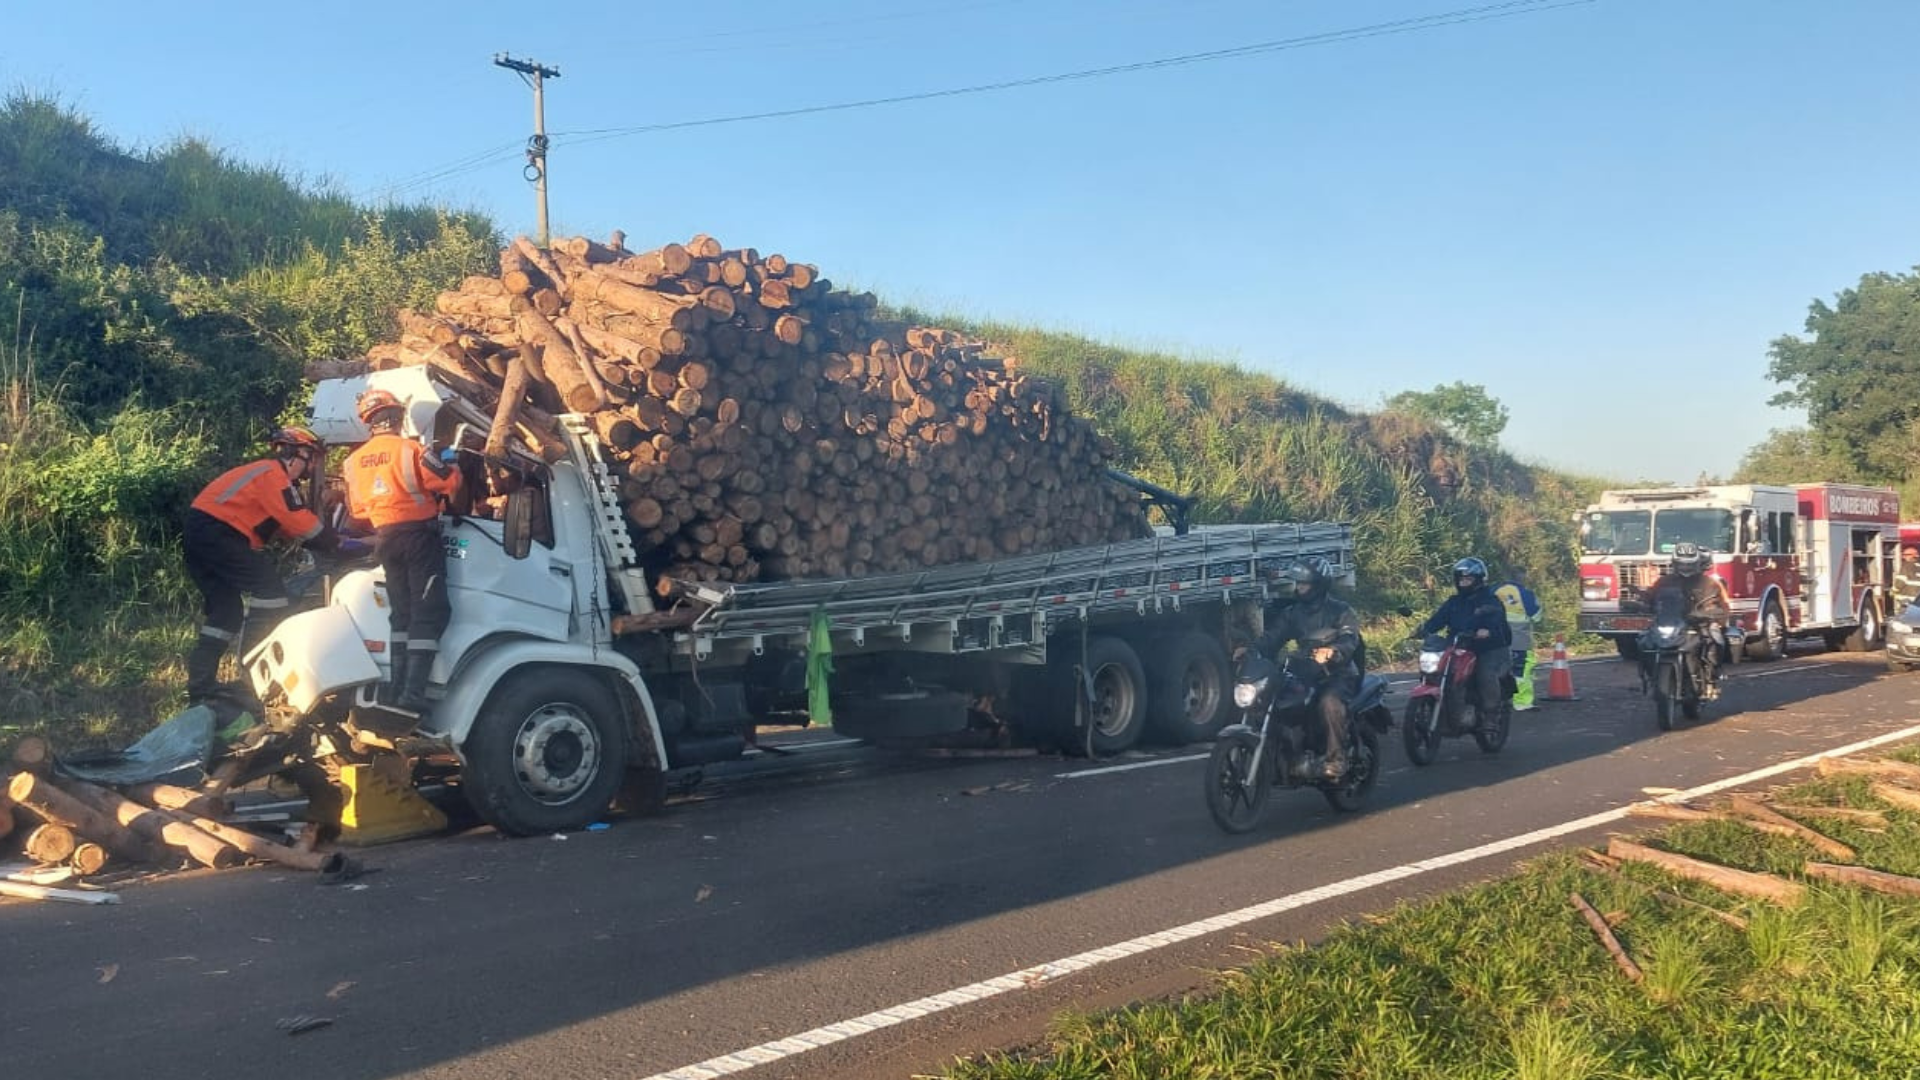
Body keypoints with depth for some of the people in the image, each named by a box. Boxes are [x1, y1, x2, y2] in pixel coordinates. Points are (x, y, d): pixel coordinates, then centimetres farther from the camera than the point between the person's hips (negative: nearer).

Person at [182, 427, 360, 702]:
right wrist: (340, 544, -8)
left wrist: (331, 542, 11)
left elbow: (289, 526, 19)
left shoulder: (266, 474, 24)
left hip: (199, 533, 11)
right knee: (269, 590, -12)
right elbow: (301, 522, -15)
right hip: (217, 531, -11)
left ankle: (200, 685, 14)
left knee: (226, 609, 14)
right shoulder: (274, 474, -8)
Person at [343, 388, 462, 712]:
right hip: (418, 535, -6)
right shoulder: (410, 450, -13)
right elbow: (450, 481, -13)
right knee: (428, 613, -6)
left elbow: (356, 509, 15)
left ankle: (397, 689, 13)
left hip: (385, 539, 6)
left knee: (401, 613, 16)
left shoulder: (355, 461, 7)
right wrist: (452, 469, 10)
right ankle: (413, 693, -14)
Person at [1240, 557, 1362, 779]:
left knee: (1330, 701, -37)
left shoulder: (1340, 611, -3)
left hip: (1339, 673, -6)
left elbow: (1349, 640, -19)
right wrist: (1251, 649, -18)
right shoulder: (1292, 612, 14)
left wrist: (1331, 652, -42)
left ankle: (1337, 759, -29)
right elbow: (1273, 636, 2)